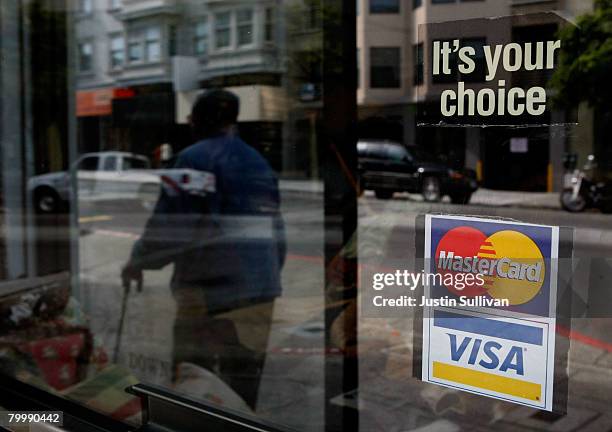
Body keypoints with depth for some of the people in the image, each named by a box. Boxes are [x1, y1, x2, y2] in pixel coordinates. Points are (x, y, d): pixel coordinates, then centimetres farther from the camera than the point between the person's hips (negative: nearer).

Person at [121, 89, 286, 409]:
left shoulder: (194, 158, -7)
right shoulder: (259, 162, 15)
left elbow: (169, 224, -14)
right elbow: (277, 230, 19)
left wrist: (138, 262, 2)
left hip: (210, 291, -7)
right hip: (260, 294, 7)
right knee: (244, 387, 13)